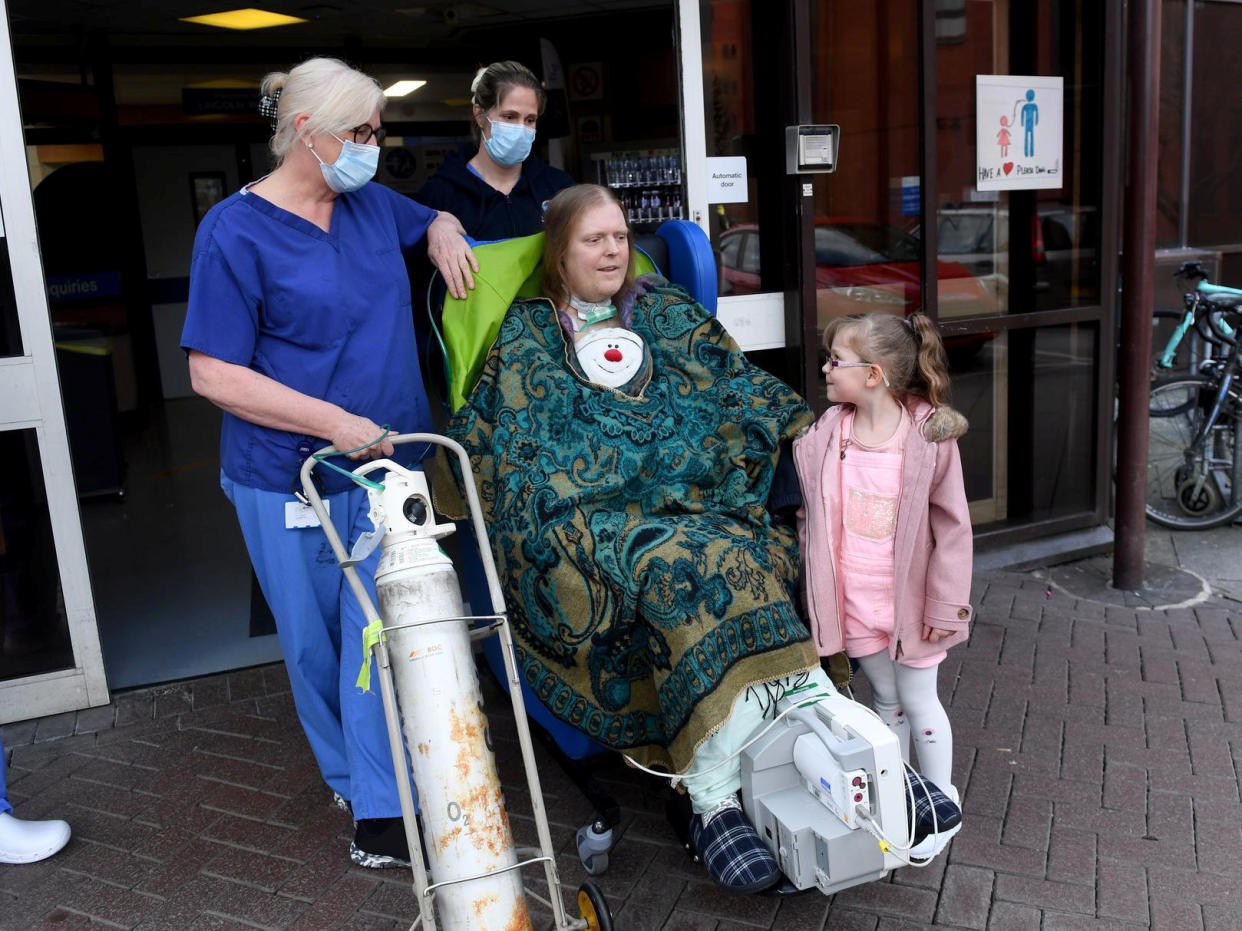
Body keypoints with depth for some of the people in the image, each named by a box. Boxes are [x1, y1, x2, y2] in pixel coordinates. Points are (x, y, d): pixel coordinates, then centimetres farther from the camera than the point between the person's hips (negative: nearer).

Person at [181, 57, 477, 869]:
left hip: (385, 463, 4)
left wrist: (445, 232, 3)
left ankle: (384, 815, 12)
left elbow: (437, 221, 28)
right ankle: (354, 778, 34)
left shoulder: (371, 203, 6)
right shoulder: (236, 230, -11)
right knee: (317, 644, 12)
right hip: (289, 481, -4)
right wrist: (334, 422, -21)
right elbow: (214, 375, -14)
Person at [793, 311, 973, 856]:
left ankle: (941, 804, 31)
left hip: (908, 601, -3)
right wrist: (815, 588, 3)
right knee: (885, 699, 18)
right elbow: (809, 514, 4)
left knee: (918, 701, 11)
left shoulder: (930, 437, -15)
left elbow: (952, 528, -10)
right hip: (852, 602, 3)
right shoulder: (827, 433, -6)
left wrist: (945, 605, -9)